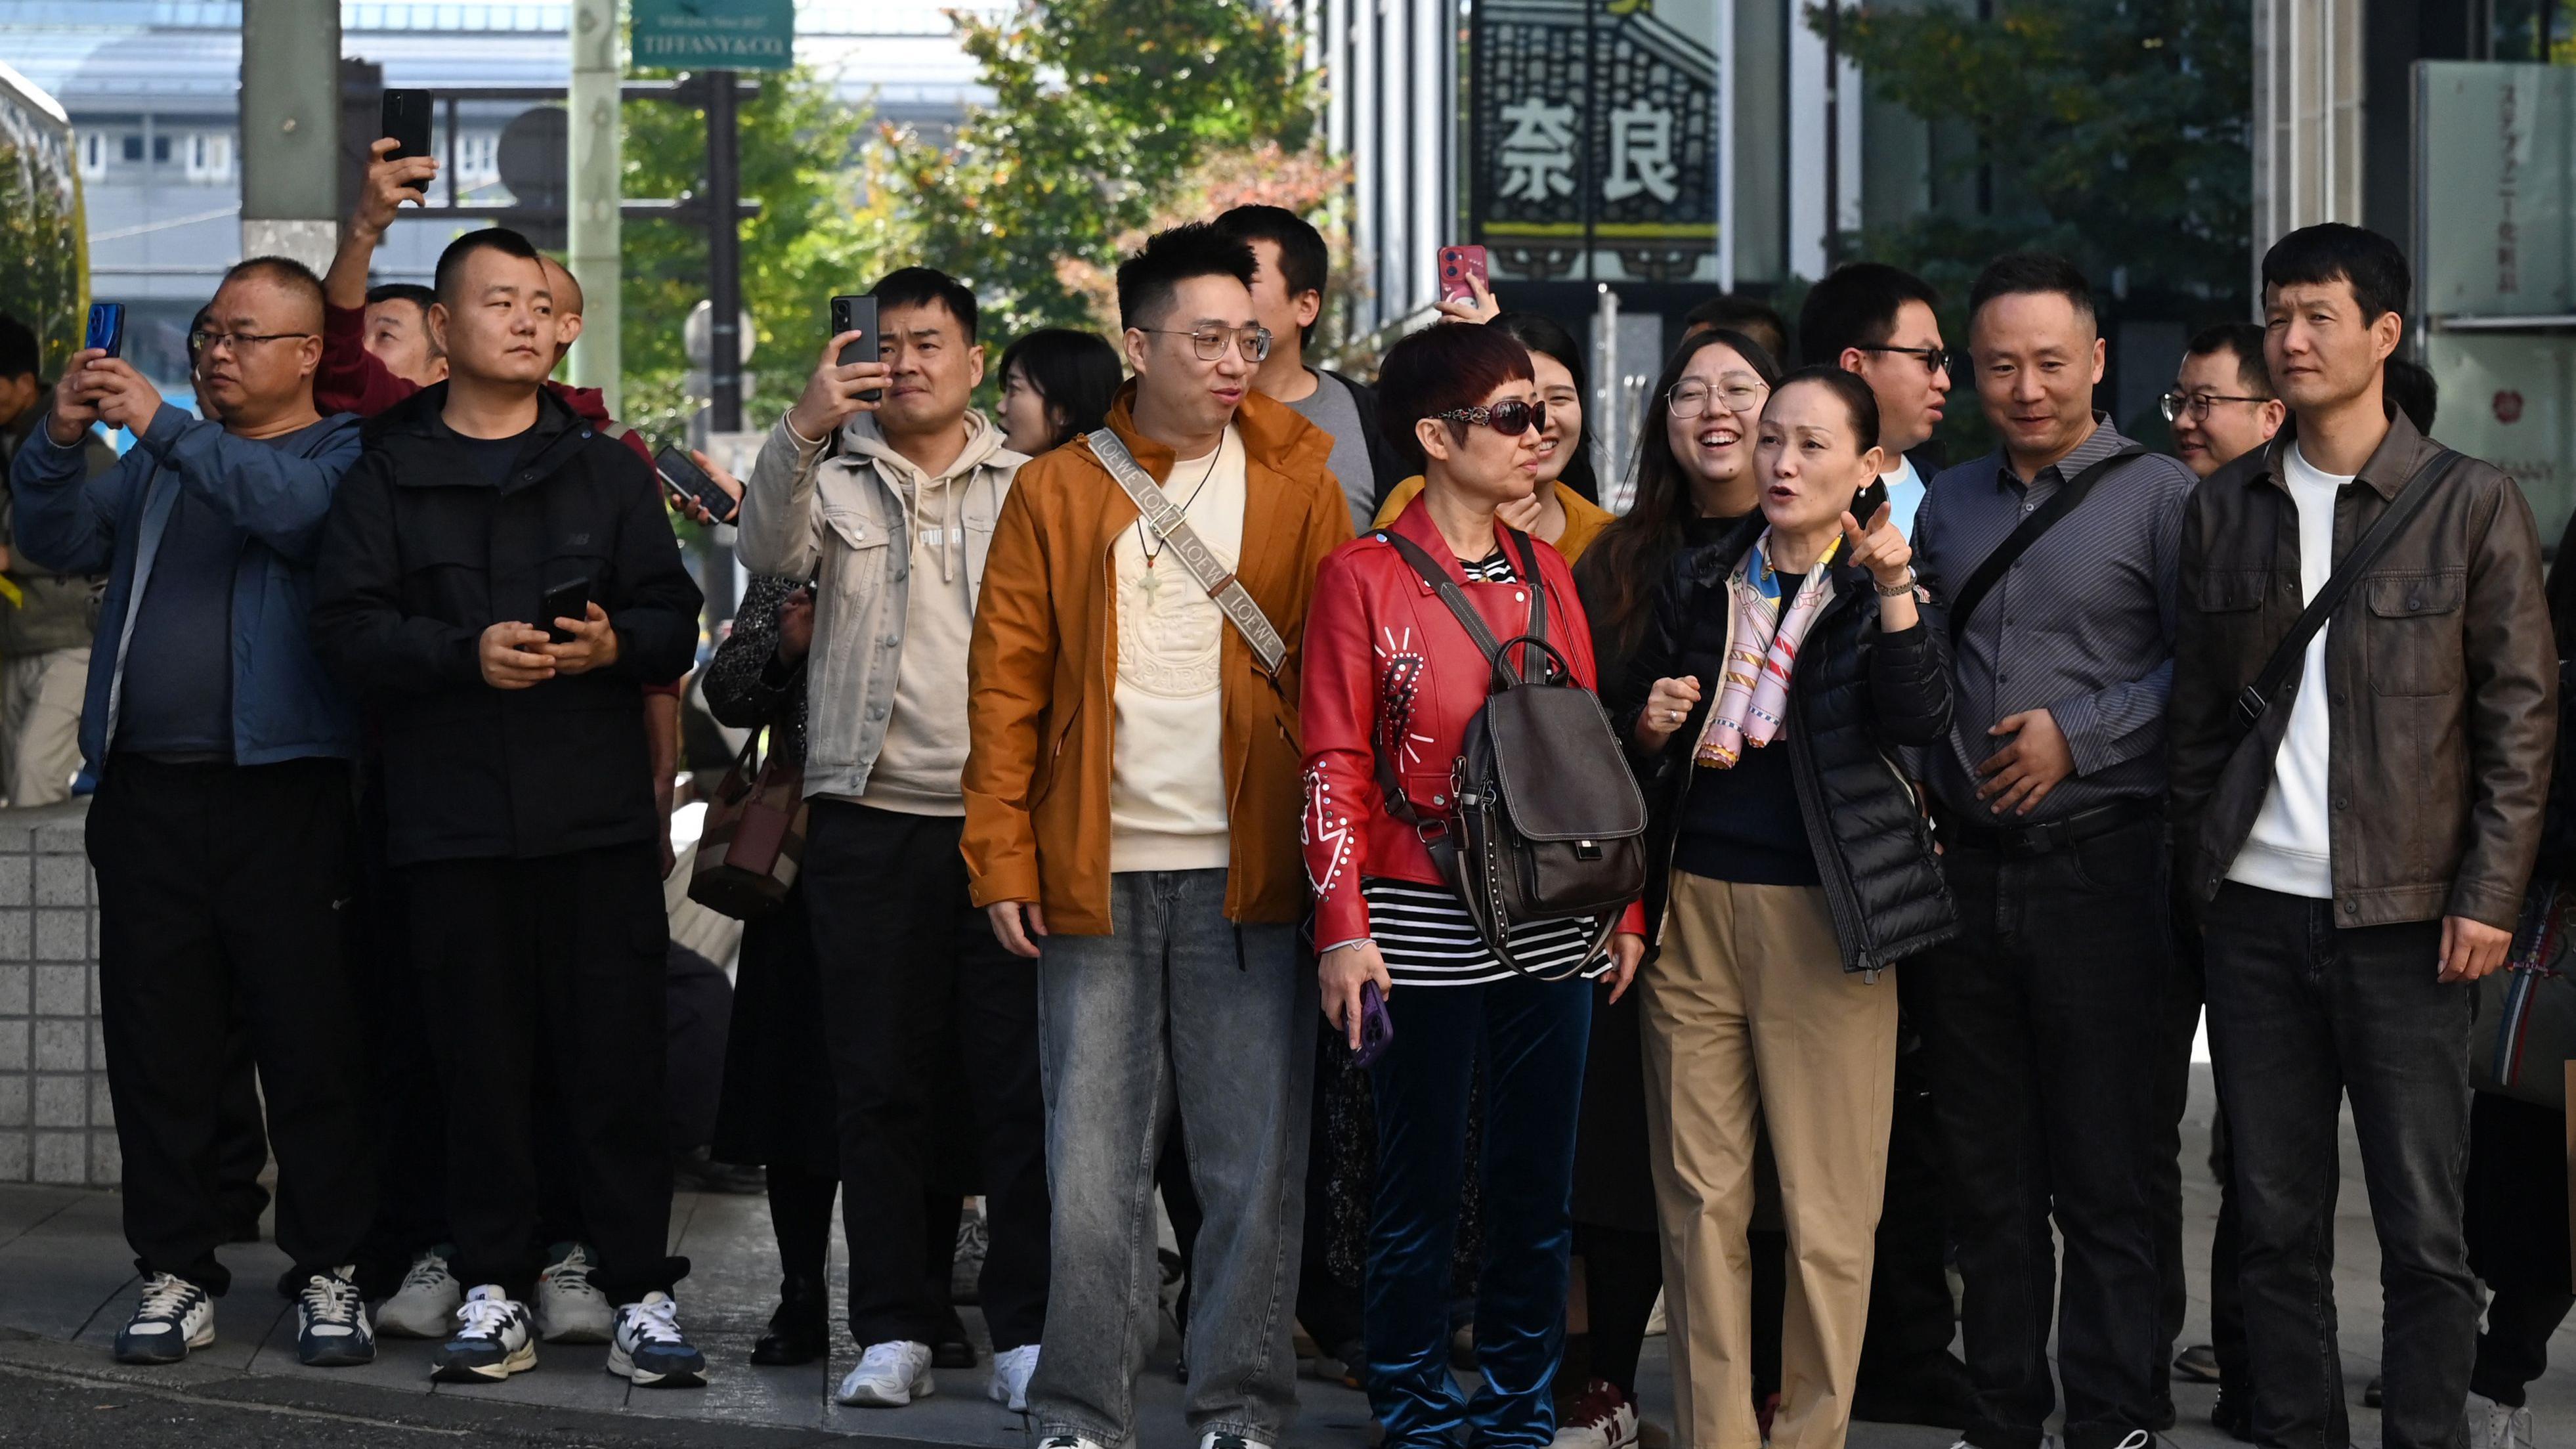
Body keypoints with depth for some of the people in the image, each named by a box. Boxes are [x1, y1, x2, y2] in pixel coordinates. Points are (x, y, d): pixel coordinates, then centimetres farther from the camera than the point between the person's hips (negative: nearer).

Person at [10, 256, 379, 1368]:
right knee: (157, 1046, 5)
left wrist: (159, 424, -22)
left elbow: (294, 506, -19)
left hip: (282, 791, -5)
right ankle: (175, 1275, 11)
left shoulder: (344, 455, 3)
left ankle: (329, 1274, 5)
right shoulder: (163, 460, 20)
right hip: (148, 794, 5)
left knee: (310, 1042, -3)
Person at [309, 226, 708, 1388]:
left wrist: (612, 644, -12)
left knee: (616, 1060, -2)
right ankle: (495, 1292, 11)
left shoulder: (607, 472, 14)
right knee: (481, 1063, 2)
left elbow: (674, 619, 9)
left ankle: (641, 1292, 4)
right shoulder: (389, 475, 9)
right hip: (451, 821, -1)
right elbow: (345, 625, -1)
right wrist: (466, 654, -15)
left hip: (598, 813, 1)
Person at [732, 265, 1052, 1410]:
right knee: (878, 1083, 4)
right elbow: (771, 553, -10)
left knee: (1021, 1081, -2)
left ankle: (1027, 1329, 4)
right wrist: (802, 431, -24)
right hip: (869, 817, 1)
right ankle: (893, 1327, 10)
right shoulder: (833, 479, 11)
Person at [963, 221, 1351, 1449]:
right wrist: (1004, 855, -3)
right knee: (1093, 1163, 4)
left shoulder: (1300, 489, 6)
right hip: (1097, 875, 0)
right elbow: (1007, 681, 5)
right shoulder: (1057, 492, 6)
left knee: (1254, 1162, 4)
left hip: (1249, 877, 0)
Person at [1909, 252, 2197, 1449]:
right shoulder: (1947, 507, 15)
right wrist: (1909, 783, 5)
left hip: (2099, 866, -5)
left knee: (2105, 1173, -2)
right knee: (1986, 1171, 10)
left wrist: (2081, 733, -14)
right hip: (1966, 868, 5)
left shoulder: (2158, 495, -2)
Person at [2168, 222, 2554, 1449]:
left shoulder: (2474, 506, 0)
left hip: (2404, 915, -3)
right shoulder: (2224, 509, 11)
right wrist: (2190, 874, 6)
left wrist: (2487, 896, -7)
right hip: (2254, 911, 3)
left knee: (2423, 1231, 0)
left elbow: (2521, 716, -1)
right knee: (2274, 1222, 8)